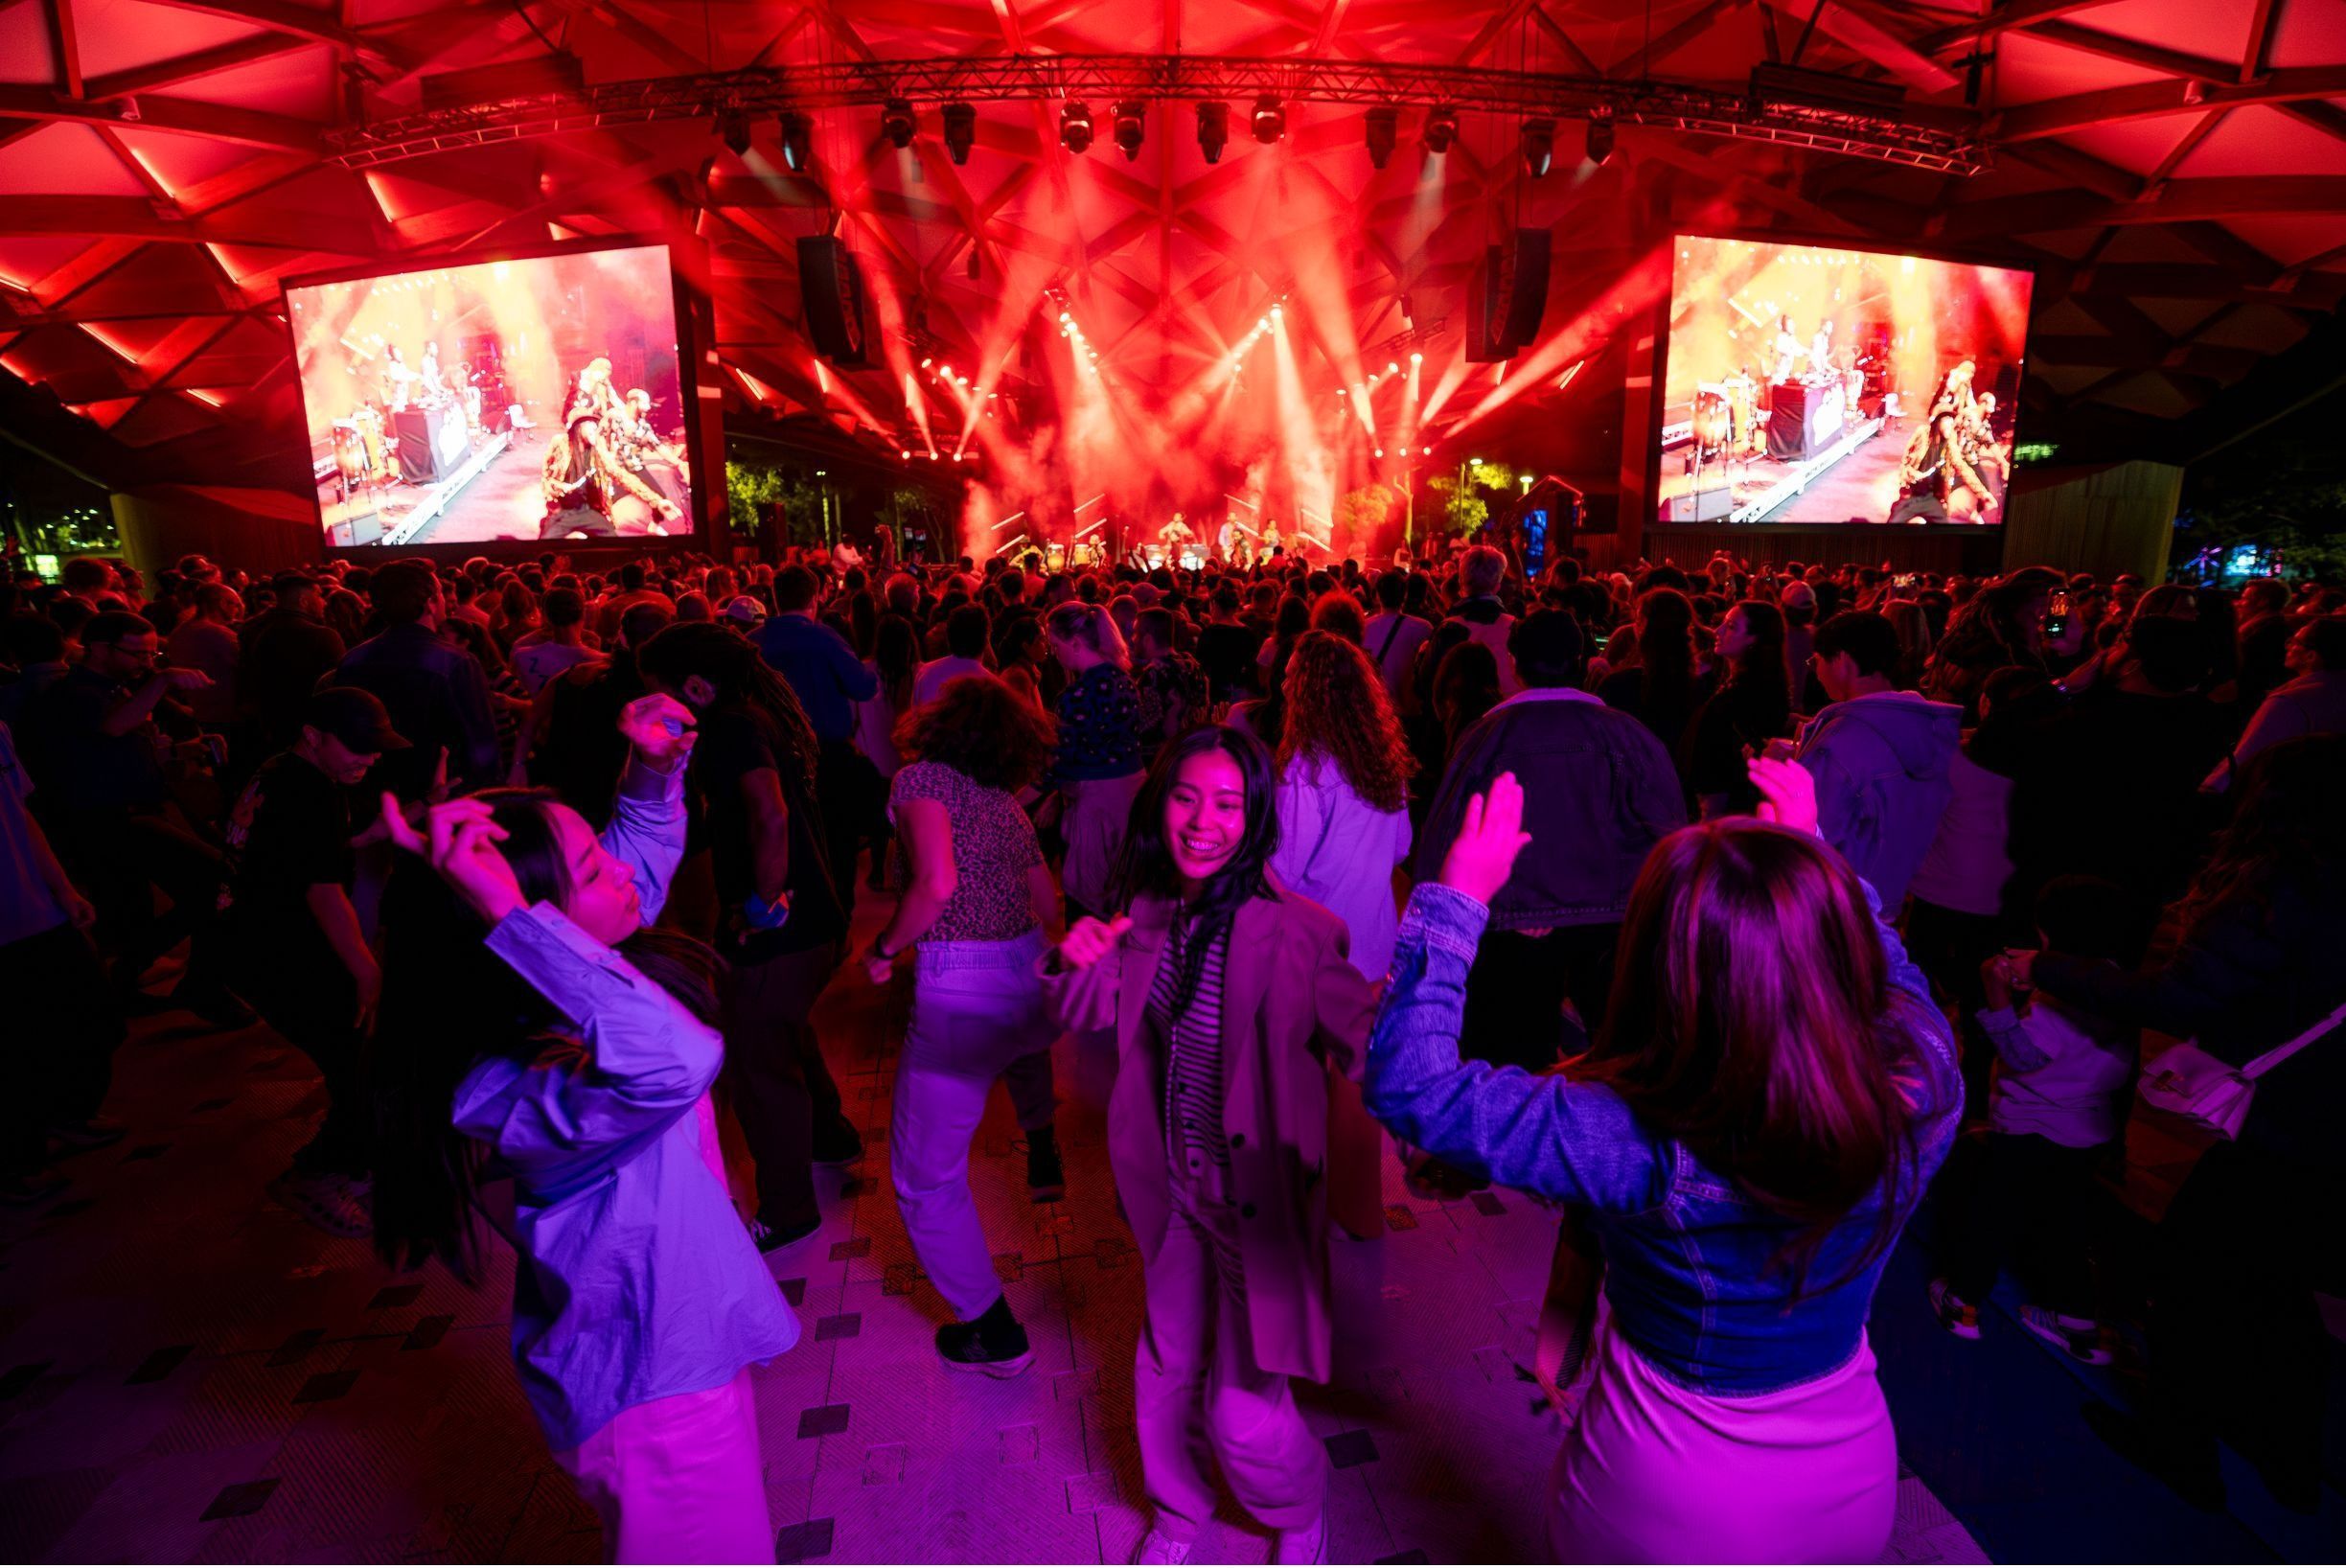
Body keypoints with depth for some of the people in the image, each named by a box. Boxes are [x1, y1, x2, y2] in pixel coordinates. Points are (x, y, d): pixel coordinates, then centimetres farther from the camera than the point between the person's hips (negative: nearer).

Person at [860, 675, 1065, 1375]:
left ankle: (993, 1331, 21)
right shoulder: (1007, 802, 15)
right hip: (1033, 978, 7)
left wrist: (884, 949, -4)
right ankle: (1043, 1158, 57)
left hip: (960, 998, -7)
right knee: (1022, 1039, 45)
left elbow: (937, 881, -20)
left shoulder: (923, 778, -4)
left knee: (924, 1178, 12)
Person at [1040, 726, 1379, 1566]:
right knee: (1165, 1369, 24)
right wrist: (1076, 962, -16)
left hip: (1259, 1197, -5)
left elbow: (1368, 1040, -24)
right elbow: (1087, 1012, 5)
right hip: (1174, 1188, 5)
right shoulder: (1144, 912, -8)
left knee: (1242, 1410, 7)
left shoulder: (1294, 933, -25)